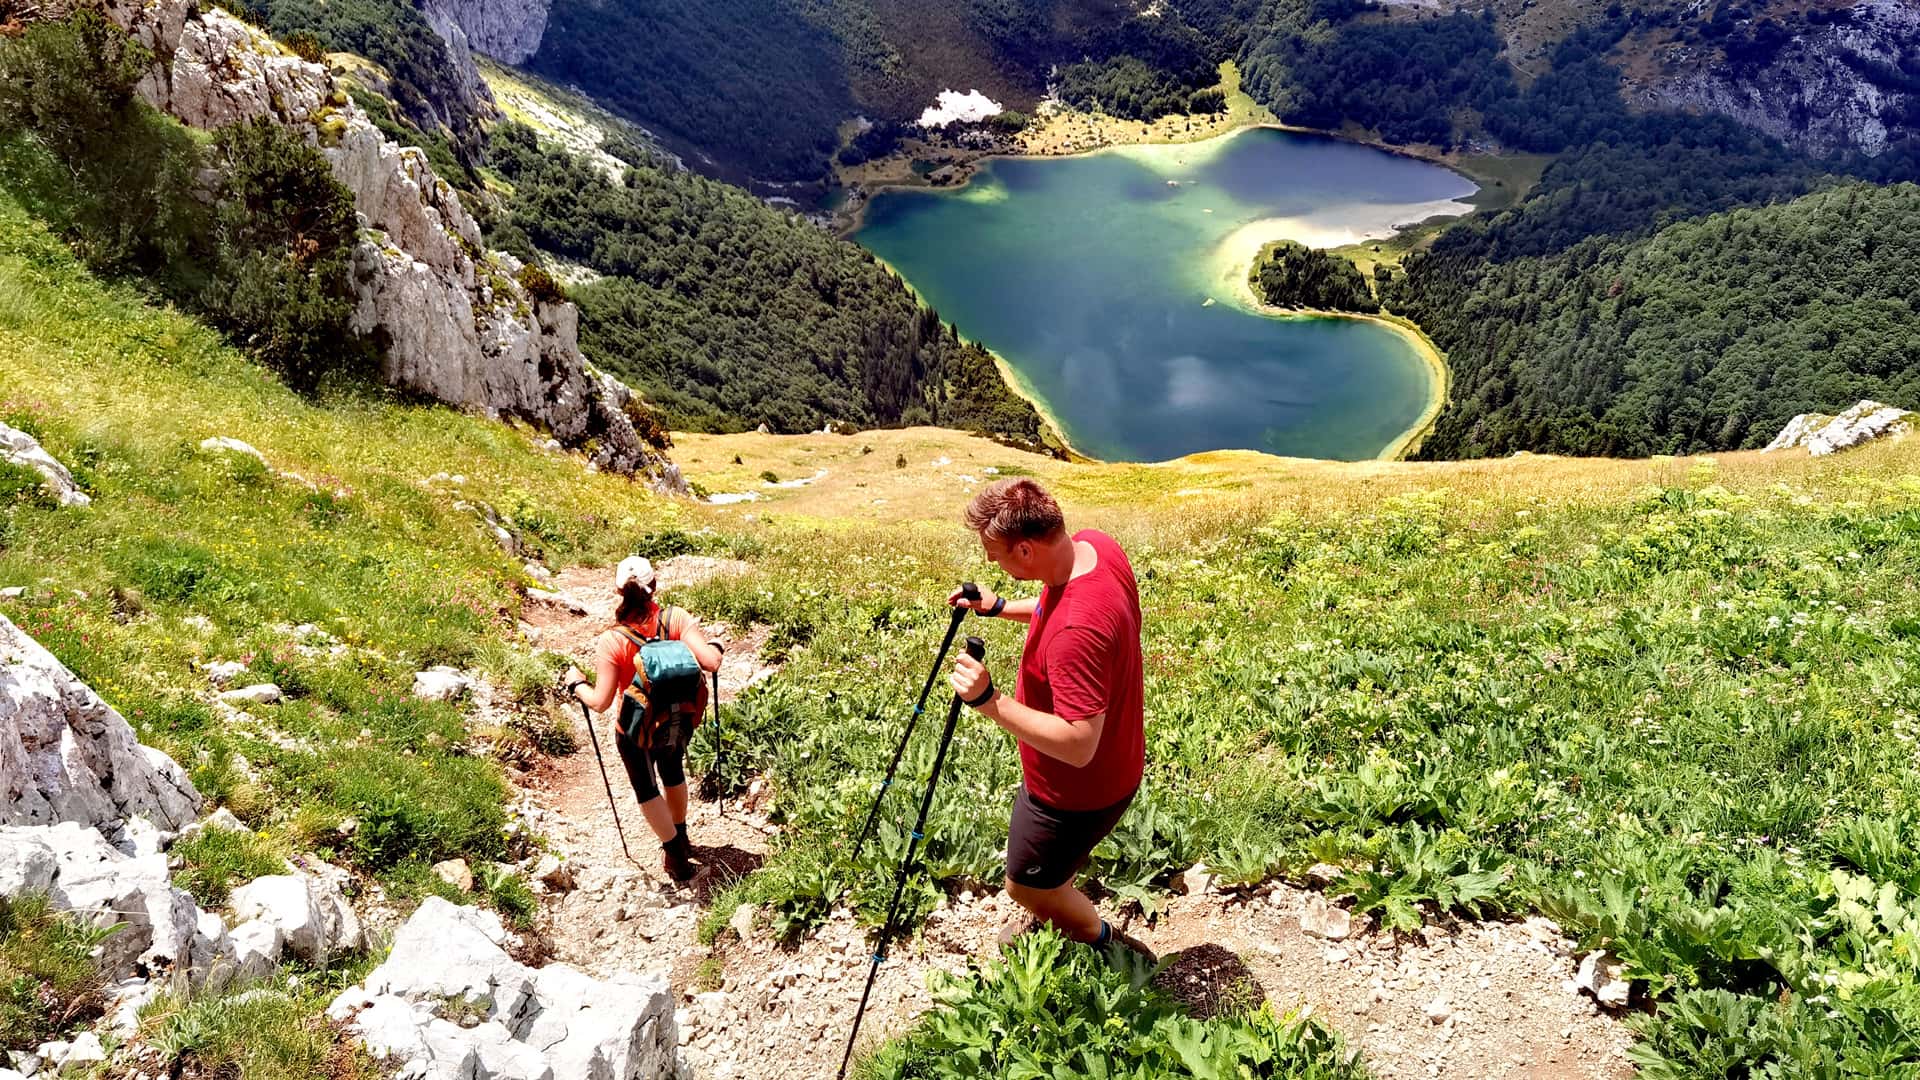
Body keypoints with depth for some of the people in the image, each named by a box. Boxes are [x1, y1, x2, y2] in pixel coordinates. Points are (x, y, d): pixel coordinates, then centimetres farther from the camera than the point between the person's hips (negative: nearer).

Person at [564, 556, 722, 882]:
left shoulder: (611, 641, -25)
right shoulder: (676, 619, -21)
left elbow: (601, 702, -22)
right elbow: (711, 663, -24)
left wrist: (576, 684, -2)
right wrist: (714, 646, -2)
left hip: (637, 731, -3)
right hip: (679, 722, 3)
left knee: (646, 789, 22)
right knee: (673, 772, 32)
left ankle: (676, 855, 31)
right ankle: (681, 836, 51)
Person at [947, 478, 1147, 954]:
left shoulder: (1078, 630, -41)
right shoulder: (1092, 544, -12)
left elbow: (1077, 744, -39)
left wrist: (989, 701, -39)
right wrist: (997, 607, 1)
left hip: (1079, 791, -9)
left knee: (1028, 883, 16)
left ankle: (1106, 949, 37)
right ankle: (1057, 929, 55)